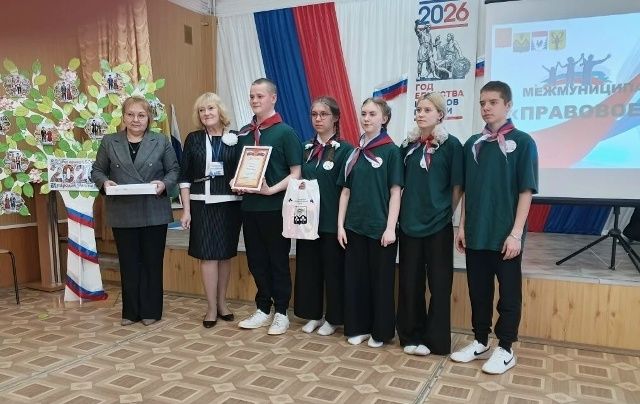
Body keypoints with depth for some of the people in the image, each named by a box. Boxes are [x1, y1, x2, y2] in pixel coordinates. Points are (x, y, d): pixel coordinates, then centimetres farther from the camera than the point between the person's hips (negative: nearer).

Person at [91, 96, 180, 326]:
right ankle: (131, 311, 20)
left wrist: (164, 183, -15)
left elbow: (174, 170, 4)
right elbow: (97, 170, 10)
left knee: (152, 262, 6)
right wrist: (104, 182, -10)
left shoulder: (162, 141, 4)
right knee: (129, 263, 8)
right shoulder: (109, 143, 8)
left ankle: (151, 311, 17)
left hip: (154, 213, -1)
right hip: (123, 214, 1)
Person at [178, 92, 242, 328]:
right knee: (208, 255, -1)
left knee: (226, 254, 8)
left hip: (230, 204, 1)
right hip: (202, 204, 0)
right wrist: (186, 210, -2)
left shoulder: (235, 139, 3)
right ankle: (212, 308, 8)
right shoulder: (193, 139, 4)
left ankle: (222, 303, 23)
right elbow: (185, 176, 3)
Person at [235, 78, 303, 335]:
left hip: (275, 207, -5)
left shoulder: (285, 132, -6)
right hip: (250, 206, 5)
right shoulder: (244, 133, 10)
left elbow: (296, 173, -9)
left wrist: (271, 190, -20)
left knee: (278, 261, 5)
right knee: (256, 260, 12)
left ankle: (281, 312, 19)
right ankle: (263, 309, 26)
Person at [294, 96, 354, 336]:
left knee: (333, 269, 5)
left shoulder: (344, 149, -6)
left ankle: (333, 318, 20)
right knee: (308, 267, 11)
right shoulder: (307, 149, 10)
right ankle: (313, 314, 26)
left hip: (332, 221, -5)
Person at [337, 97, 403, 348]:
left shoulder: (391, 151, -4)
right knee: (355, 277, 9)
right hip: (355, 225, 5)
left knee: (381, 279, 6)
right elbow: (346, 191, 10)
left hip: (380, 226, -4)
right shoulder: (354, 152, 9)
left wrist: (390, 227, -13)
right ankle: (358, 327, 24)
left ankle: (381, 331, 20)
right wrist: (340, 224, 4)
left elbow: (395, 191, -8)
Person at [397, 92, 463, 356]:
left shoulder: (451, 144, -4)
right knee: (410, 281, 8)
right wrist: (403, 211, 7)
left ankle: (436, 340, 18)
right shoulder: (408, 146, 7)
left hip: (438, 224, -3)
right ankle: (412, 336, 23)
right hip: (409, 223, 4)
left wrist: (447, 213, 1)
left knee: (439, 282, 5)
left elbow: (457, 186, -2)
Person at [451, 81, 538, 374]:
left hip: (505, 234, -4)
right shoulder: (473, 144, 8)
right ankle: (480, 342, 28)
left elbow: (526, 191, -8)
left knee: (508, 293, 7)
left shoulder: (522, 142, -5)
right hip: (476, 233, 5)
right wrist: (462, 226, 7)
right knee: (478, 291, 13)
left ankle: (505, 349, 20)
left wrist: (516, 233, -13)